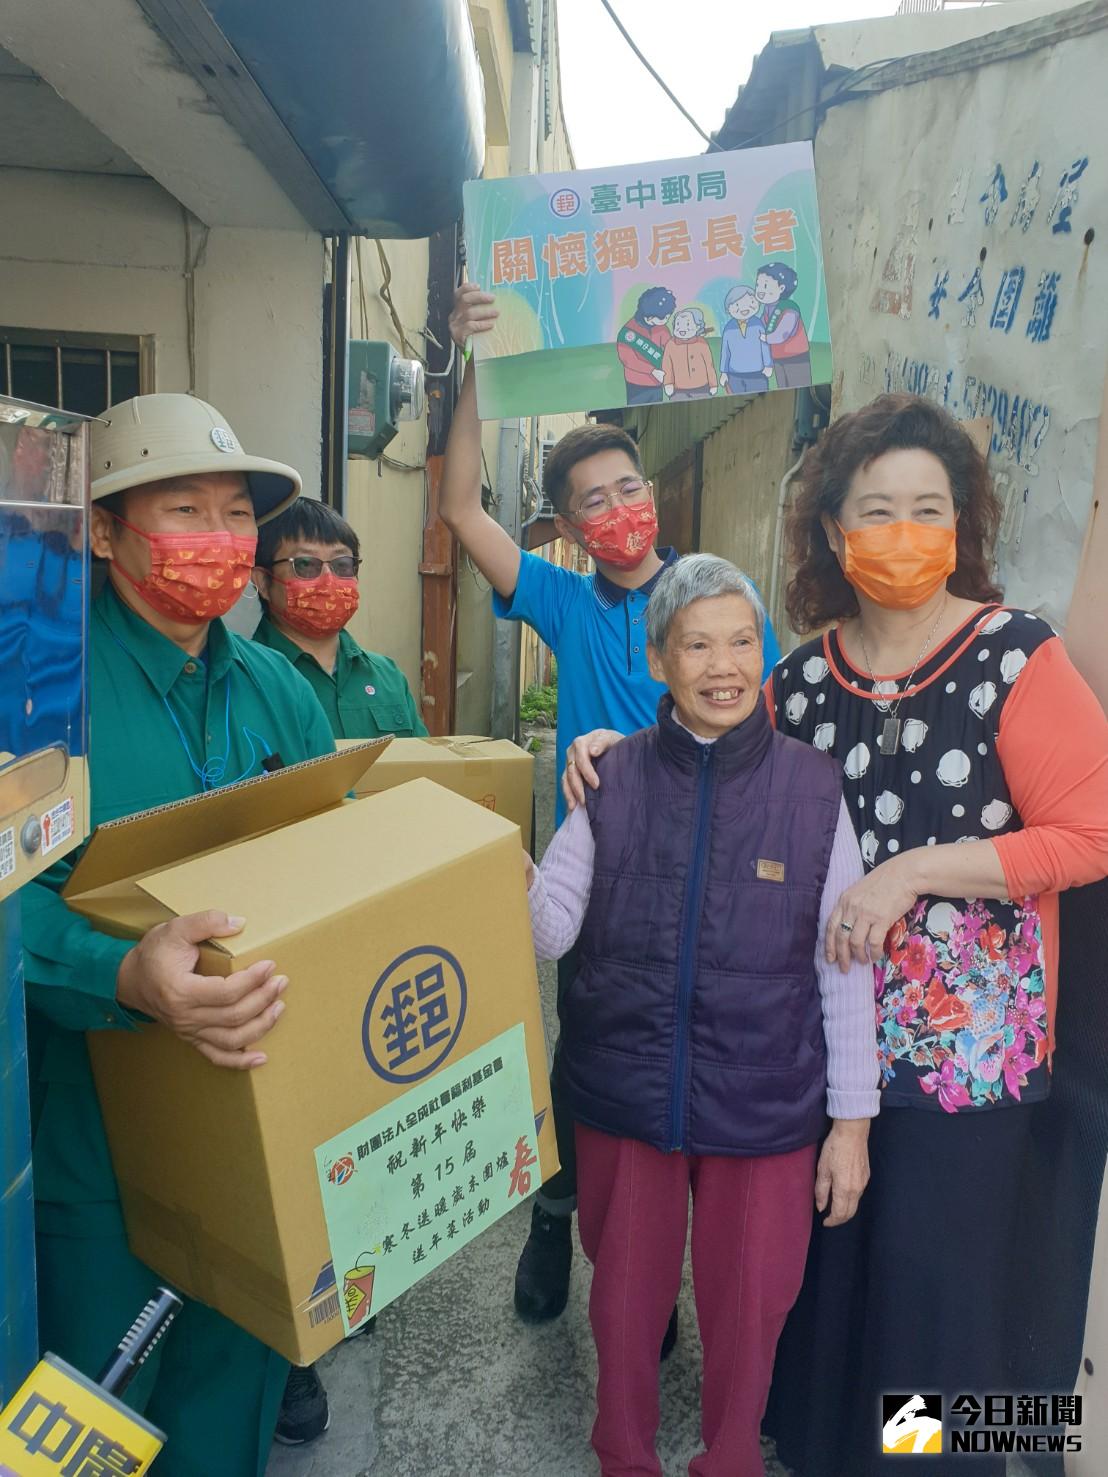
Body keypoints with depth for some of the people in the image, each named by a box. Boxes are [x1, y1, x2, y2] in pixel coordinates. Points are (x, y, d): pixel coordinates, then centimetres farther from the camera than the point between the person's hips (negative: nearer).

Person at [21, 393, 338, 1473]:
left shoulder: (276, 689, 3)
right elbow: (21, 899, -23)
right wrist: (127, 978, -40)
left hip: (262, 1120, 5)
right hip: (96, 1137, -4)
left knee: (239, 1368, 23)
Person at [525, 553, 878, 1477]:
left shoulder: (814, 788, -8)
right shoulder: (614, 782, -5)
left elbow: (845, 969, -4)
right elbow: (552, 931, -7)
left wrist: (853, 1120, -1)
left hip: (765, 1107, -1)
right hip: (625, 1092, 1)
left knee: (748, 1313, 18)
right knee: (625, 1300, 20)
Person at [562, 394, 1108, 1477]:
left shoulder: (1016, 657, -9)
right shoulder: (806, 675, 2)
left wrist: (913, 870, -18)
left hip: (966, 1036, -3)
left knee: (934, 1264, 9)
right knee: (823, 1251, 16)